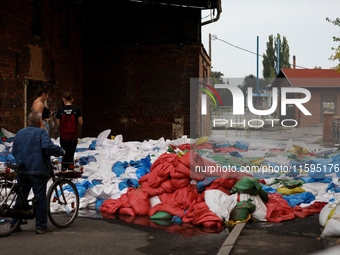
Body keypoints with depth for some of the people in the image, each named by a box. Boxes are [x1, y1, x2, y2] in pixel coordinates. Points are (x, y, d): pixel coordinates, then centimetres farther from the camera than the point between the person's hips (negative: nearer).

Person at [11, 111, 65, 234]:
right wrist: (61, 151, -6)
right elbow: (48, 147, -22)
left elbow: (14, 151, 18)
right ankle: (41, 226, 1)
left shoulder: (19, 133, 14)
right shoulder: (41, 133, -6)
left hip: (22, 171, 6)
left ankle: (15, 223, 17)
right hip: (38, 170, -6)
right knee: (40, 198, 0)